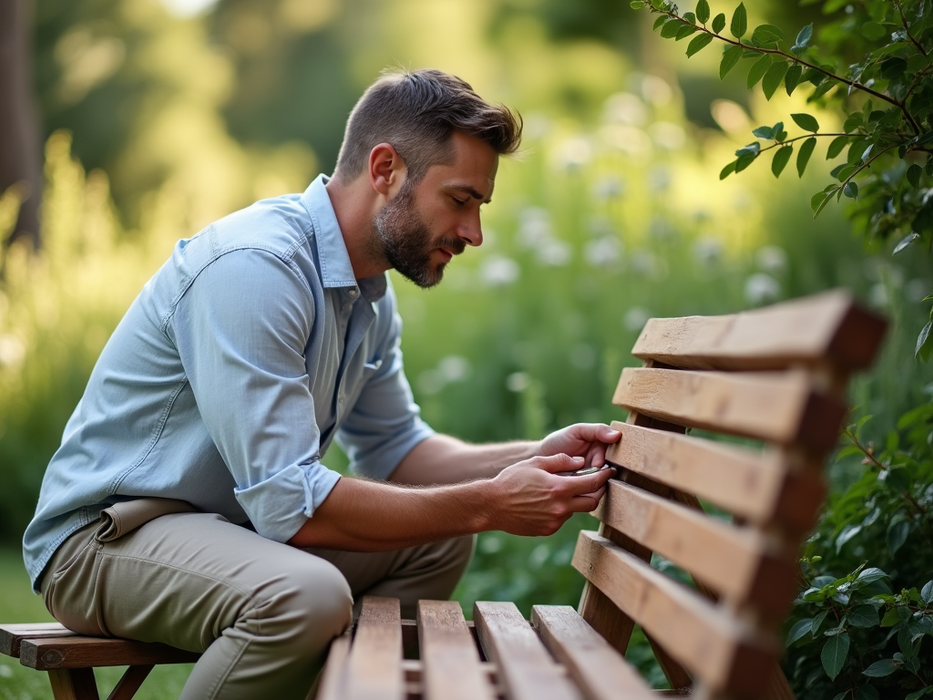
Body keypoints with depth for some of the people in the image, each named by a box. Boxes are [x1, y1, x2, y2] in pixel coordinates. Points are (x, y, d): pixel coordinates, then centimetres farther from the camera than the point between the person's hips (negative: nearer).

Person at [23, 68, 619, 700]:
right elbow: (288, 501, -30)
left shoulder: (370, 290, 5)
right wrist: (488, 504, -25)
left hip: (237, 518, 9)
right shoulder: (253, 267, -26)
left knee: (439, 542, 7)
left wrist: (533, 460, -2)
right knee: (307, 594, -35)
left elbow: (392, 449, 14)